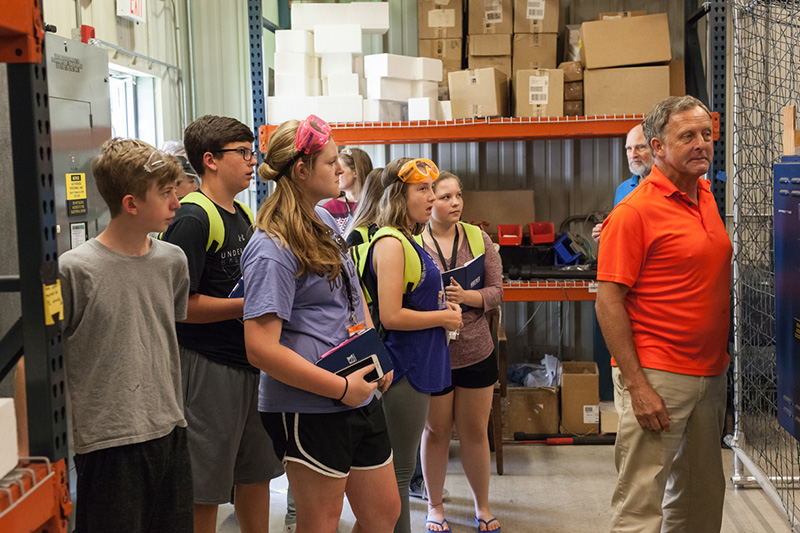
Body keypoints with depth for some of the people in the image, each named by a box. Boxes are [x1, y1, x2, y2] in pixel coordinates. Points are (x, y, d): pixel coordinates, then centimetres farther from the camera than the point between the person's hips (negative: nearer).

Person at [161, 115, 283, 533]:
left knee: (256, 473, 17)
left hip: (252, 362, 9)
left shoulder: (244, 215, 13)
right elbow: (180, 304, -20)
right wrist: (248, 306, -17)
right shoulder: (193, 220, -15)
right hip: (209, 368, -9)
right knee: (205, 487, 2)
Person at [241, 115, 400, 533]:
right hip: (308, 410, -9)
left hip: (360, 397, 9)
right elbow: (261, 348, -24)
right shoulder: (272, 251, -18)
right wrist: (342, 388, -20)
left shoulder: (326, 222, 11)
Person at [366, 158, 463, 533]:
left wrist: (442, 306, 6)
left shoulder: (409, 241, 12)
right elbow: (391, 316, -23)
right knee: (399, 470, 0)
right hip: (404, 367, -10)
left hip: (417, 365, 10)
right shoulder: (390, 243, -17)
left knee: (400, 467, 17)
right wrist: (443, 318, -12)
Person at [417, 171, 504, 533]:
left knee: (475, 432, 13)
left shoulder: (478, 239, 2)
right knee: (435, 432, 11)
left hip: (476, 352, 2)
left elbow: (496, 292, -1)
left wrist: (466, 296, -19)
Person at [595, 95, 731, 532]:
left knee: (702, 497, 17)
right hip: (657, 377, -8)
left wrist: (720, 357, 14)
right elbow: (608, 302, -16)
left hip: (710, 375, 8)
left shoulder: (708, 197, 10)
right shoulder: (634, 211, -13)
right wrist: (636, 385, -20)